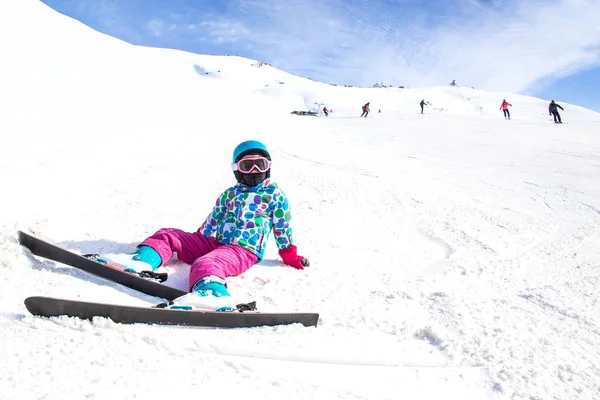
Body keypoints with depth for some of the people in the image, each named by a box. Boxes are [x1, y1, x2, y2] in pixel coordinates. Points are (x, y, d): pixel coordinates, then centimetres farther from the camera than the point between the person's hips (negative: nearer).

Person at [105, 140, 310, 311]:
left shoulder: (275, 194, 6)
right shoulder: (229, 194, 21)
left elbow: (283, 226, 7)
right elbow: (212, 221, 24)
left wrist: (291, 256, 10)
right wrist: (195, 243, 21)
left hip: (244, 250, -7)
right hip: (214, 242, 7)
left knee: (205, 263, -39)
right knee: (168, 235, -1)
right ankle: (142, 261, -29)